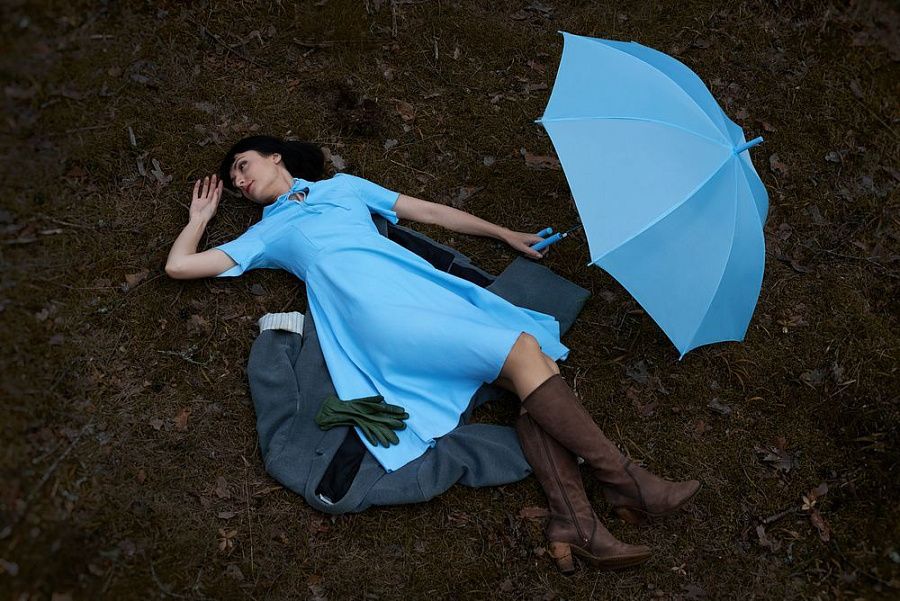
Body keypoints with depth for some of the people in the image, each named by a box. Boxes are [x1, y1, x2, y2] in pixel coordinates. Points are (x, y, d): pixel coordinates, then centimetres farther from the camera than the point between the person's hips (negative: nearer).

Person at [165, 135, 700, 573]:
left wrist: (504, 234, 27)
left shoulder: (342, 186, 29)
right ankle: (625, 481, -18)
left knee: (537, 359, -18)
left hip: (425, 287, 4)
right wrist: (203, 213, 33)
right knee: (521, 352, -23)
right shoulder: (266, 233, 23)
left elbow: (427, 211, 28)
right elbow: (179, 265, 21)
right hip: (381, 314, -4)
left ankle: (573, 522, -23)